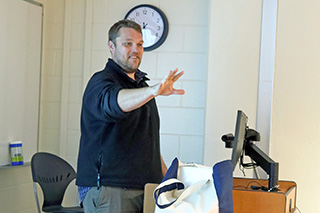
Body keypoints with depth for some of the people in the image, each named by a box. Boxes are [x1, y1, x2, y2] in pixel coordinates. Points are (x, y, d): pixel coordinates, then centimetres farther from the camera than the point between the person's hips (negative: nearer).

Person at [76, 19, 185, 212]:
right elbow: (112, 102, -34)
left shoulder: (140, 85, 20)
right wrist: (153, 91, -49)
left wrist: (164, 174, 19)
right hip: (109, 189, -7)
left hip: (144, 188, 8)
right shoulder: (101, 82, -8)